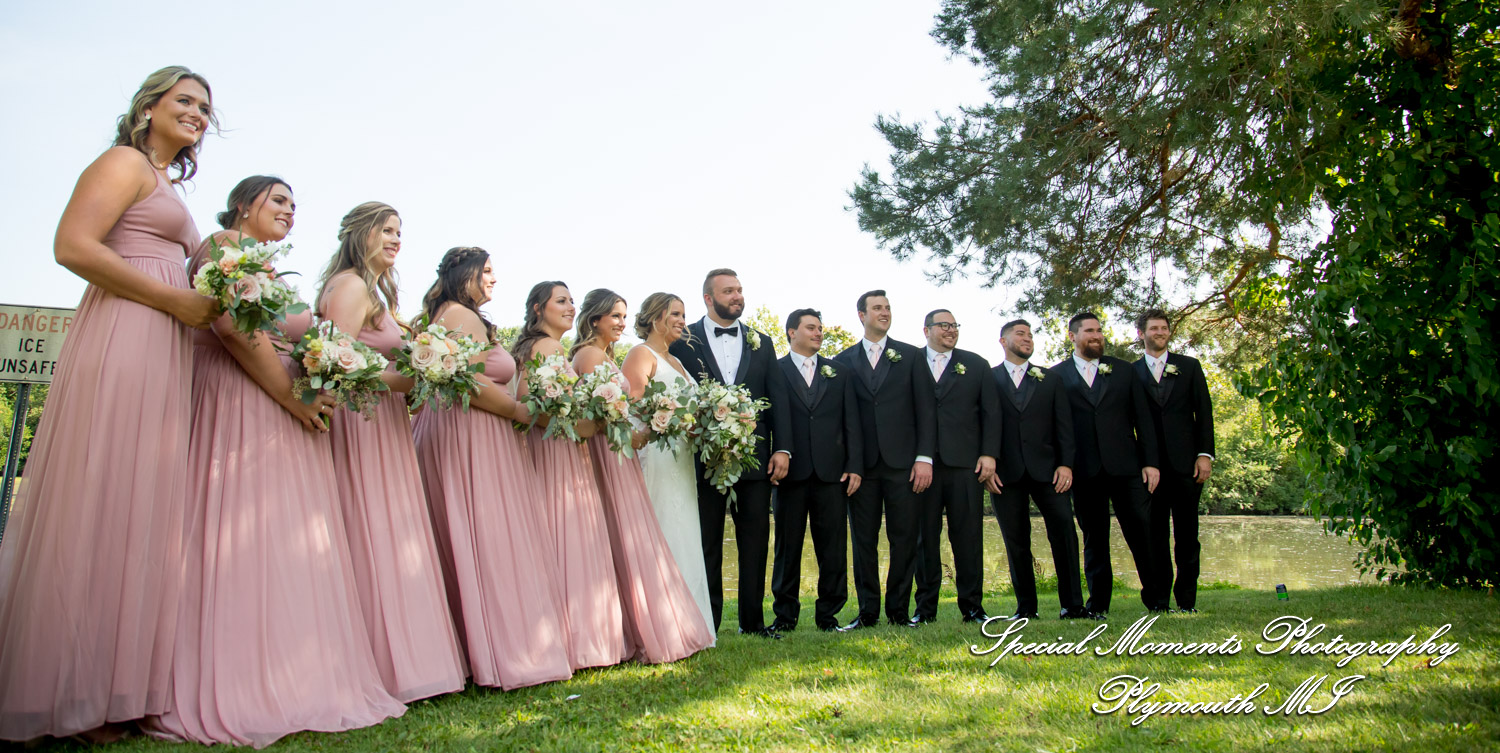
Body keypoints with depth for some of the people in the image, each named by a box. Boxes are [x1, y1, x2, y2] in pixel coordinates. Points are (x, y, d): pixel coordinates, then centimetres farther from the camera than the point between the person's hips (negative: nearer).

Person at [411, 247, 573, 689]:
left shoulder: (440, 316, 20)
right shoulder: (462, 316, -10)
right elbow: (471, 383, -21)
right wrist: (523, 412, -11)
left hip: (449, 433, 10)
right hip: (471, 438, -10)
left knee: (461, 547, 9)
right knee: (489, 541, -7)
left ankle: (470, 650, 15)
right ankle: (506, 655, -2)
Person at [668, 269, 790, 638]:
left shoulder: (761, 342, 12)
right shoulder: (684, 340, 3)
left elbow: (776, 399, 9)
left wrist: (781, 448, 0)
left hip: (755, 458, 3)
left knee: (755, 541, 7)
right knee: (706, 543, 6)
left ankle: (753, 620, 18)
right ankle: (706, 623, 16)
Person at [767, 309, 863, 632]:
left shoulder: (839, 373, 16)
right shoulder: (774, 371, 6)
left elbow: (851, 423, 11)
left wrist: (854, 466, 1)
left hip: (832, 472, 2)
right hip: (792, 472, -2)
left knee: (833, 548, 4)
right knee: (788, 546, 5)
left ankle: (828, 614, 14)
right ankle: (785, 614, 14)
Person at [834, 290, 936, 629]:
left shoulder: (911, 356, 10)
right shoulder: (844, 360, 10)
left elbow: (925, 408, 4)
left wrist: (924, 457, -6)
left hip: (903, 462, 0)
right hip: (861, 464, 0)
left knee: (905, 539, 2)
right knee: (863, 540, 4)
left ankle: (899, 611, 14)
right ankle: (868, 612, 13)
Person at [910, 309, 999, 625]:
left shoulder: (976, 365, 14)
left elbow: (991, 412, 9)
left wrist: (989, 454, -1)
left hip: (965, 463, 1)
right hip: (922, 464, 0)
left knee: (968, 536, 1)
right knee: (925, 536, 3)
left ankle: (972, 607, 10)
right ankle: (926, 607, 11)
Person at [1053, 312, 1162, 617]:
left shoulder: (1123, 370, 13)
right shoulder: (1057, 375, 6)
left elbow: (1142, 418, 10)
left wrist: (1151, 461, 2)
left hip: (1125, 466, 1)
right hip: (1085, 471, -1)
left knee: (1141, 532, 2)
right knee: (1094, 538, 5)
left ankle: (1155, 597, 16)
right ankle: (1098, 603, 13)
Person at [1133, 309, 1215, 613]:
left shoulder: (1189, 366, 11)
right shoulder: (1131, 372, 8)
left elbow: (1204, 411, 6)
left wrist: (1205, 454, -3)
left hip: (1185, 462, 0)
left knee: (1187, 534, 2)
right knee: (1155, 534, 2)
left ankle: (1187, 600, 9)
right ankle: (1159, 599, 8)